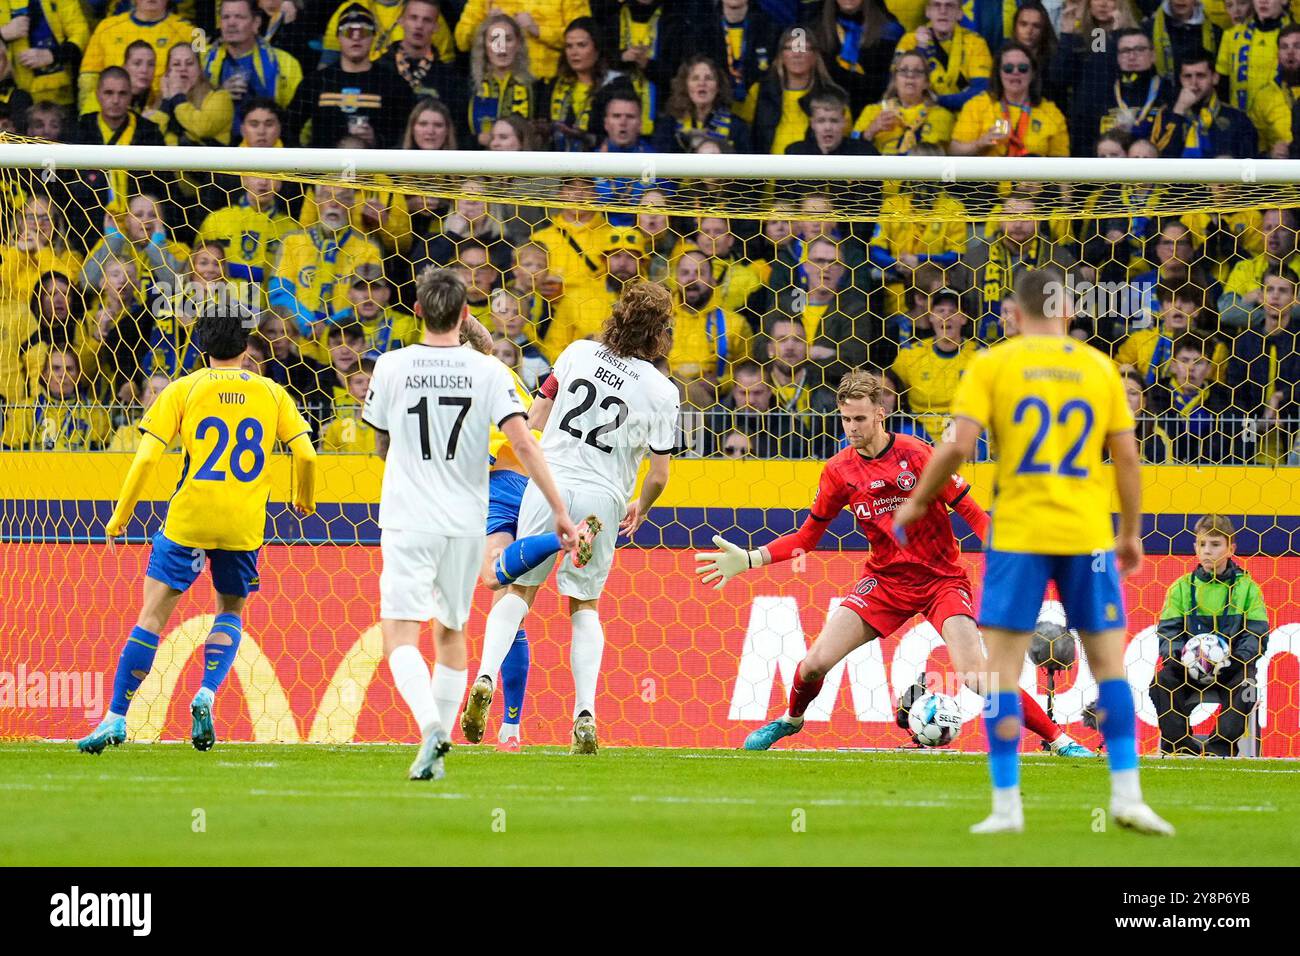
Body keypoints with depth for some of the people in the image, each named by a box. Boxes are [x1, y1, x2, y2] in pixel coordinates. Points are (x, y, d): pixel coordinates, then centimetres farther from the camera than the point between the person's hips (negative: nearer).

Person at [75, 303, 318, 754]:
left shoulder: (182, 390, -1)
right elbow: (305, 453, 2)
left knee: (152, 615, 1)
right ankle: (206, 694, 0)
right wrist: (305, 499, 22)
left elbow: (146, 457, -7)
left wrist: (120, 516, 1)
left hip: (187, 522, -2)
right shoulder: (271, 393, 4)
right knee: (231, 612, 22)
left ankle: (116, 717, -3)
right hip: (244, 526, 2)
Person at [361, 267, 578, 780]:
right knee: (451, 631, 19)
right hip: (466, 521, 3)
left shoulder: (391, 366, -3)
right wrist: (559, 510, -9)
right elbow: (523, 443, -11)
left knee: (400, 637, -7)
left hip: (408, 523, -3)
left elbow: (381, 446, 9)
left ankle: (431, 724, -32)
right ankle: (438, 749, 21)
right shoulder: (487, 371, -3)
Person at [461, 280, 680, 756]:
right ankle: (585, 713, 1)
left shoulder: (579, 353, 4)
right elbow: (659, 473, 2)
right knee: (585, 606, 14)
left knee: (519, 591, 12)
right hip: (602, 499, -1)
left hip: (549, 481, 1)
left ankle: (485, 678, -12)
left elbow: (538, 416, 16)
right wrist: (640, 509, 22)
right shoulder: (662, 391, -2)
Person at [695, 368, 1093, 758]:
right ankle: (790, 720, 26)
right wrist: (749, 560, -1)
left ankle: (1059, 739, -8)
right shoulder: (839, 471, -2)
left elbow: (971, 513, -12)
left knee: (976, 677, -21)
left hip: (941, 579, -4)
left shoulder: (916, 454, -15)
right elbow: (807, 537, 9)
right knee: (815, 662, -8)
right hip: (885, 579, 4)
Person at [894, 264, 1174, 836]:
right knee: (1109, 662, 11)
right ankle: (1126, 795, 4)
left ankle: (1006, 806, -3)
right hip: (1088, 534, 2)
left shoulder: (992, 365, 0)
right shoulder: (1099, 367, 6)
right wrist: (1131, 532, 16)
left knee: (1000, 668, 3)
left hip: (1017, 534, -2)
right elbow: (1127, 456, 5)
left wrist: (915, 505, 4)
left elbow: (957, 446, -9)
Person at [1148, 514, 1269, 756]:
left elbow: (1257, 634, -2)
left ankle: (1220, 747, -26)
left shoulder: (1246, 587, 4)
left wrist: (1230, 661, -19)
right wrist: (1184, 660, -17)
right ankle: (1178, 745, -18)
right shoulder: (1182, 587, 9)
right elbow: (1167, 632, 3)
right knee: (1161, 681, -25)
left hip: (1231, 665, -2)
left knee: (1246, 682, -32)